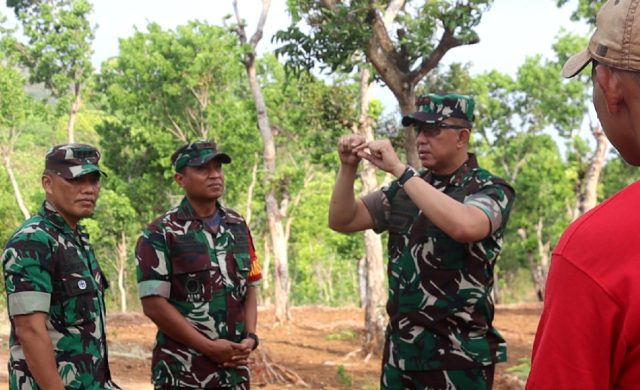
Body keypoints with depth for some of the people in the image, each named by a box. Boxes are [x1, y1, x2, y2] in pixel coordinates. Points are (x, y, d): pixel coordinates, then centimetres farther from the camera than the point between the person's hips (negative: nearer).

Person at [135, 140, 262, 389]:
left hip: (234, 368, 6)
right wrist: (209, 347, -15)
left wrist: (250, 338, -3)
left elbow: (249, 288, 14)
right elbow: (154, 304, -13)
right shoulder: (159, 235, -8)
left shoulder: (238, 227, 10)